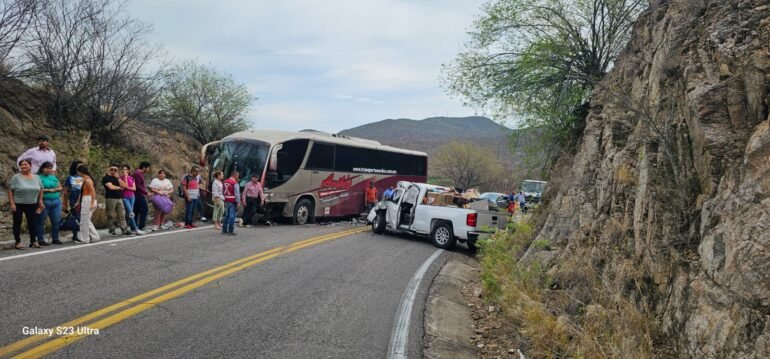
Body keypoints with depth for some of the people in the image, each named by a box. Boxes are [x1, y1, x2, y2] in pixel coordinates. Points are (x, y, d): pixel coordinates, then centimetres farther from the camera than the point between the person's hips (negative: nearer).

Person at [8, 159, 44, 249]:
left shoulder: (36, 177, 6)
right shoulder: (16, 177, -5)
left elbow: (40, 190, 13)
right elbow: (10, 191, -6)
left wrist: (40, 201, 7)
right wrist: (12, 203, -11)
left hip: (32, 205, 3)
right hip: (18, 204, -3)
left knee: (32, 223, 6)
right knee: (17, 223, 4)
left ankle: (33, 241, 15)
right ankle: (18, 242, 10)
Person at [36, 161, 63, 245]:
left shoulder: (53, 177, 16)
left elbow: (60, 187, 15)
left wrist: (55, 189, -4)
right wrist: (48, 190, -12)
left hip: (56, 201, 5)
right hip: (44, 202, -5)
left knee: (56, 221, 5)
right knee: (41, 221, 0)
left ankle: (55, 238, 15)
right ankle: (41, 239, 7)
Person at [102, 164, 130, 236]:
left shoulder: (116, 177, 20)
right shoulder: (106, 178, -1)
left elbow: (123, 185, 9)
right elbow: (111, 187, -13)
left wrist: (118, 177, -1)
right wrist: (119, 188, 4)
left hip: (119, 198, 6)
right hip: (111, 198, -6)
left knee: (122, 215, 2)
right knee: (111, 216, -3)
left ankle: (124, 230, 1)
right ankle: (112, 230, 6)